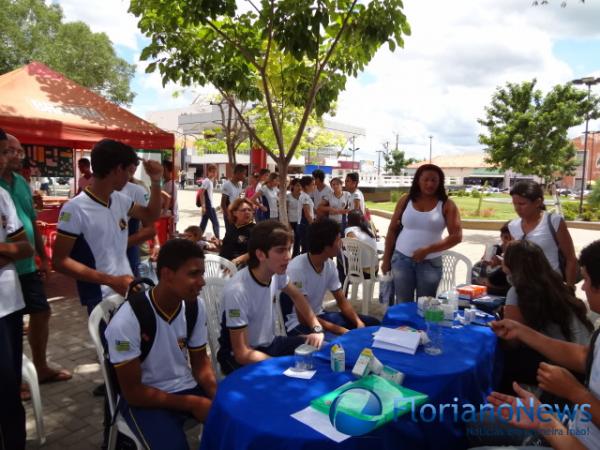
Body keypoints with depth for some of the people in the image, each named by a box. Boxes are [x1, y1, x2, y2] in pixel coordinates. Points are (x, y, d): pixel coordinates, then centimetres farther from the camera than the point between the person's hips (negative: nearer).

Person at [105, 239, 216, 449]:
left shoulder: (196, 306, -9)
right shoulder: (126, 322, -24)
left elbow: (200, 362, 3)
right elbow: (132, 392, -16)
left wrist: (218, 395, -15)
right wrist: (191, 403, -19)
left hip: (187, 386, 4)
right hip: (144, 399, -4)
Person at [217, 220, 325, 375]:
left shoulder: (277, 273, -10)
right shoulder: (237, 291, -30)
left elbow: (296, 296, 12)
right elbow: (242, 353, -26)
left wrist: (317, 328, -3)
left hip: (270, 343, 7)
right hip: (241, 358, -7)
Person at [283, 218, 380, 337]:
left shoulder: (329, 264, -4)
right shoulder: (297, 269, -25)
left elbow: (342, 301, 5)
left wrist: (358, 322, -13)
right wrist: (340, 330, -27)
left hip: (318, 315, 8)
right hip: (297, 323, -7)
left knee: (372, 323, 2)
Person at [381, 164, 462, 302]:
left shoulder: (446, 204, -3)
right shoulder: (406, 200, 2)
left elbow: (456, 236, -9)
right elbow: (393, 230, 7)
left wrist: (428, 250, -17)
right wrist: (386, 259, 5)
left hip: (430, 262, -1)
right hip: (402, 259, 1)